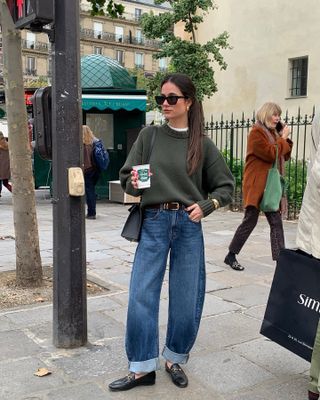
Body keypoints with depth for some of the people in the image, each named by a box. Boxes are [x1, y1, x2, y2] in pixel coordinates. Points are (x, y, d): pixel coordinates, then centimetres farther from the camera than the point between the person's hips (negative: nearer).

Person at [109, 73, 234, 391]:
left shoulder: (202, 144, 3)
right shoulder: (149, 135, 4)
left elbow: (225, 186, 10)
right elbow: (126, 177, 4)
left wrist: (205, 205, -6)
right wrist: (134, 182, -17)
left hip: (188, 225, 0)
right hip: (153, 223, 0)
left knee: (186, 298, 6)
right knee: (141, 296, -1)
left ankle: (174, 360, 28)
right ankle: (142, 368, 13)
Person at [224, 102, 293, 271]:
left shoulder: (272, 133, 17)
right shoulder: (256, 133, -9)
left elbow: (285, 156, 19)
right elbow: (271, 154, -19)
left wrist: (285, 138, 6)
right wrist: (283, 138, -7)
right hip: (256, 185, -8)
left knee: (276, 222, 2)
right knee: (250, 220, -2)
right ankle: (231, 255, 12)